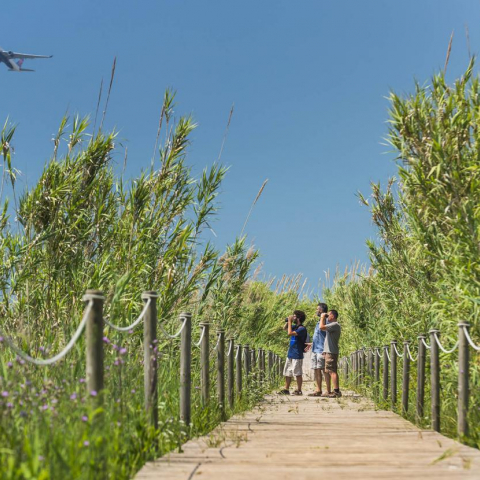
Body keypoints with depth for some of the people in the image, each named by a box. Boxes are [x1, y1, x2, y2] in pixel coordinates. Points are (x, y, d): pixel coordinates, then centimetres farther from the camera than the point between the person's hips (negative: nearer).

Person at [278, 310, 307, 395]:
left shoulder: (302, 329, -16)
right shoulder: (295, 326, 11)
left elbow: (290, 333, -26)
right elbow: (284, 328, 26)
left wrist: (290, 322, -16)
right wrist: (288, 321, 8)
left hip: (297, 355, -9)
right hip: (290, 354, 9)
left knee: (297, 373, -2)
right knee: (287, 373, 12)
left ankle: (299, 390, 4)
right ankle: (286, 389, 19)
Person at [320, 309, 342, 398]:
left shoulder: (335, 325, -13)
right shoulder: (333, 325, 18)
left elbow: (322, 327, -22)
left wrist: (322, 317, -7)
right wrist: (323, 318, 19)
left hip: (331, 351, -10)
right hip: (329, 351, 10)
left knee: (332, 371, -12)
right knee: (333, 371, 10)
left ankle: (336, 391, -15)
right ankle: (336, 391, 12)